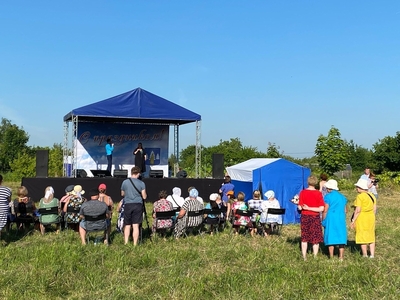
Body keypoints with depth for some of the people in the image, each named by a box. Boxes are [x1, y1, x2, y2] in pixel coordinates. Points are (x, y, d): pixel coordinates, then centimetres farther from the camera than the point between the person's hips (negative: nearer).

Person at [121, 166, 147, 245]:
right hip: (138, 205, -1)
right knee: (136, 226, 1)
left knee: (127, 225, 10)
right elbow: (144, 196, -2)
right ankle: (135, 244, 2)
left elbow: (122, 194, 14)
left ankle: (126, 243, 8)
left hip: (128, 205, 1)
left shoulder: (125, 182, 1)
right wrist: (145, 194, 19)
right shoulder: (141, 183, -3)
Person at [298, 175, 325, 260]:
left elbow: (300, 208, -8)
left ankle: (304, 257, 16)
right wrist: (309, 208, -9)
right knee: (316, 239, 9)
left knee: (304, 238, 12)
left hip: (305, 217, 1)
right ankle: (315, 257, 11)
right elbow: (321, 209, -13)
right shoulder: (318, 193, -8)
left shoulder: (303, 192, -7)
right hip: (315, 218, -1)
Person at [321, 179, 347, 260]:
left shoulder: (328, 196, -6)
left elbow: (325, 210, -9)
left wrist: (323, 220, -1)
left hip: (331, 219, -5)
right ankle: (341, 257, 6)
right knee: (340, 237, 7)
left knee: (331, 238, 1)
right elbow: (345, 210, 14)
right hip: (341, 219, 5)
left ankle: (331, 257, 1)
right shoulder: (342, 197, 13)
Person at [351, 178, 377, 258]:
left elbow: (358, 210, -19)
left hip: (361, 218, -7)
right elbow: (374, 209, 9)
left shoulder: (360, 196, -16)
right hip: (370, 217, 7)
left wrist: (353, 220, -13)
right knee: (371, 236, 15)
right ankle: (372, 254, 16)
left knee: (362, 237, 4)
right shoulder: (372, 196, 6)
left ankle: (365, 255, 10)